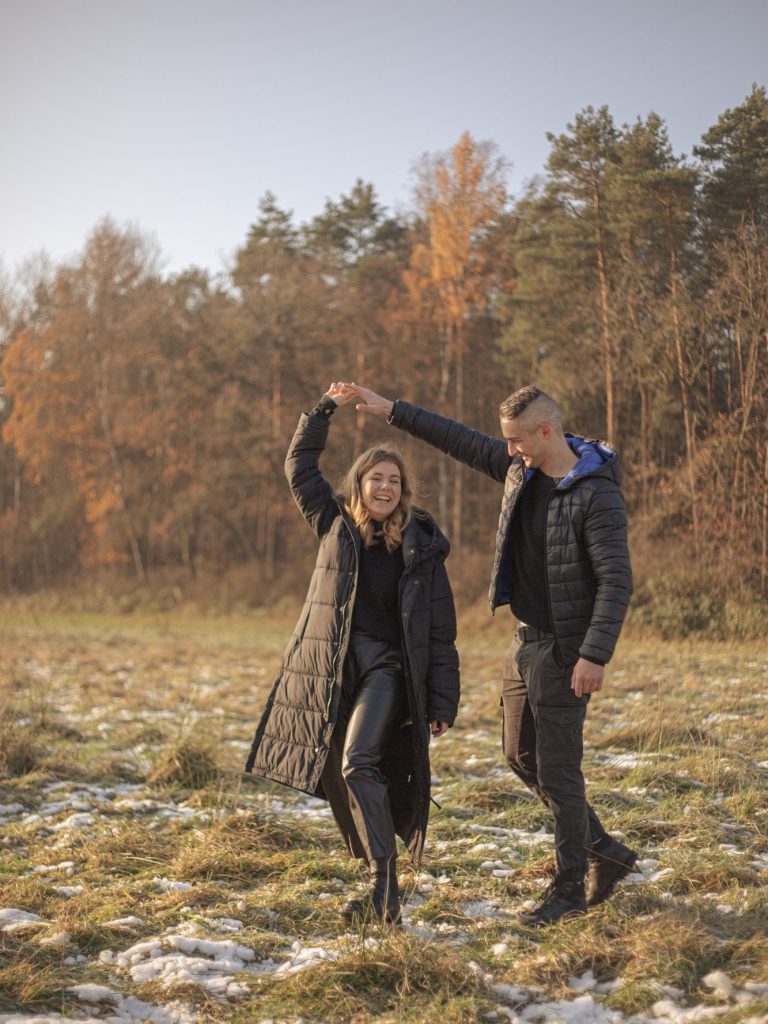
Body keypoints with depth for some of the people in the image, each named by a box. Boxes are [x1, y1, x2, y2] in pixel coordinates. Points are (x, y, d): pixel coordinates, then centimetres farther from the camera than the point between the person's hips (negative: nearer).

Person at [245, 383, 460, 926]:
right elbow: (300, 464, 11)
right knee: (335, 774, 6)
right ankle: (380, 875, 19)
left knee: (359, 762, -22)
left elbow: (441, 631, -2)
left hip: (386, 666, -4)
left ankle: (385, 890, -20)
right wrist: (327, 409, 4)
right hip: (330, 667, 4)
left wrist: (443, 703, -4)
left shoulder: (422, 546, -3)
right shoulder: (335, 524, 6)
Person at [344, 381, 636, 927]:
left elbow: (616, 580, -24)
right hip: (525, 640, 9)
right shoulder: (521, 469, 4)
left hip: (564, 650, -9)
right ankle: (606, 851, 27)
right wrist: (393, 410, 14)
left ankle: (569, 888, 14)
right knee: (522, 756, 15)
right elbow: (461, 440, 14)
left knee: (557, 770, -2)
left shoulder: (598, 496, -19)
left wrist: (595, 654, -31)